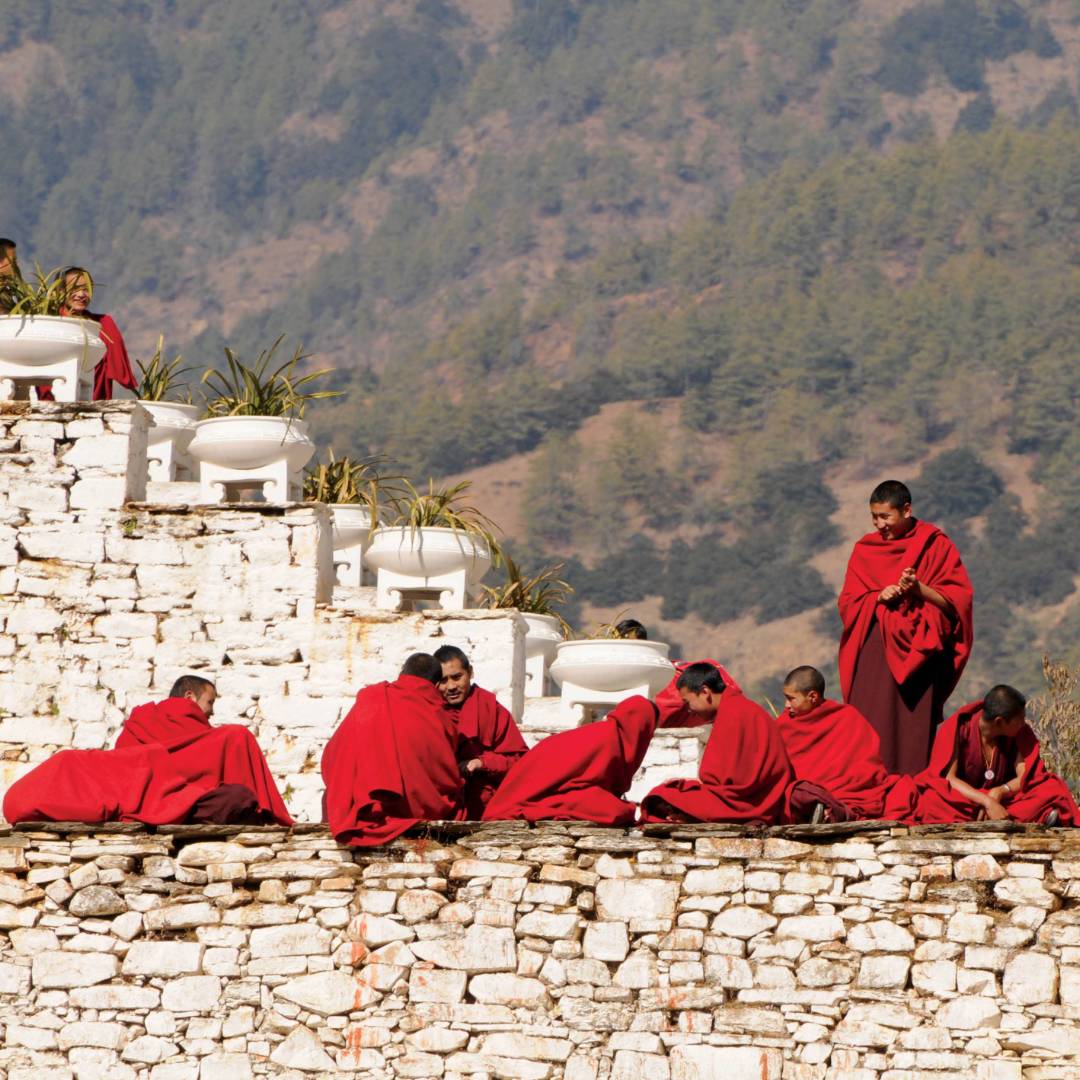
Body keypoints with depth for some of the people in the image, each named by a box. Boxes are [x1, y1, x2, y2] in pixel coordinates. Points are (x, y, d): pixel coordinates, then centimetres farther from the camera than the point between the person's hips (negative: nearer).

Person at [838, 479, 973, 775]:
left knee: (915, 726, -7)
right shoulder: (865, 550, 11)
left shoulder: (935, 545, 3)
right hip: (875, 651, 2)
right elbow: (848, 603, 9)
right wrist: (878, 596, -11)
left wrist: (920, 589, -18)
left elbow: (957, 599, -1)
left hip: (918, 651, -2)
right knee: (871, 728, -8)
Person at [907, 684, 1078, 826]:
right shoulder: (959, 729, -14)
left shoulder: (1020, 733, -4)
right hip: (962, 803, -3)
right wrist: (987, 801, -34)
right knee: (933, 800, -37)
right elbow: (947, 778, -21)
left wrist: (999, 792, -30)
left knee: (1052, 788, -19)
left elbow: (1026, 776, -9)